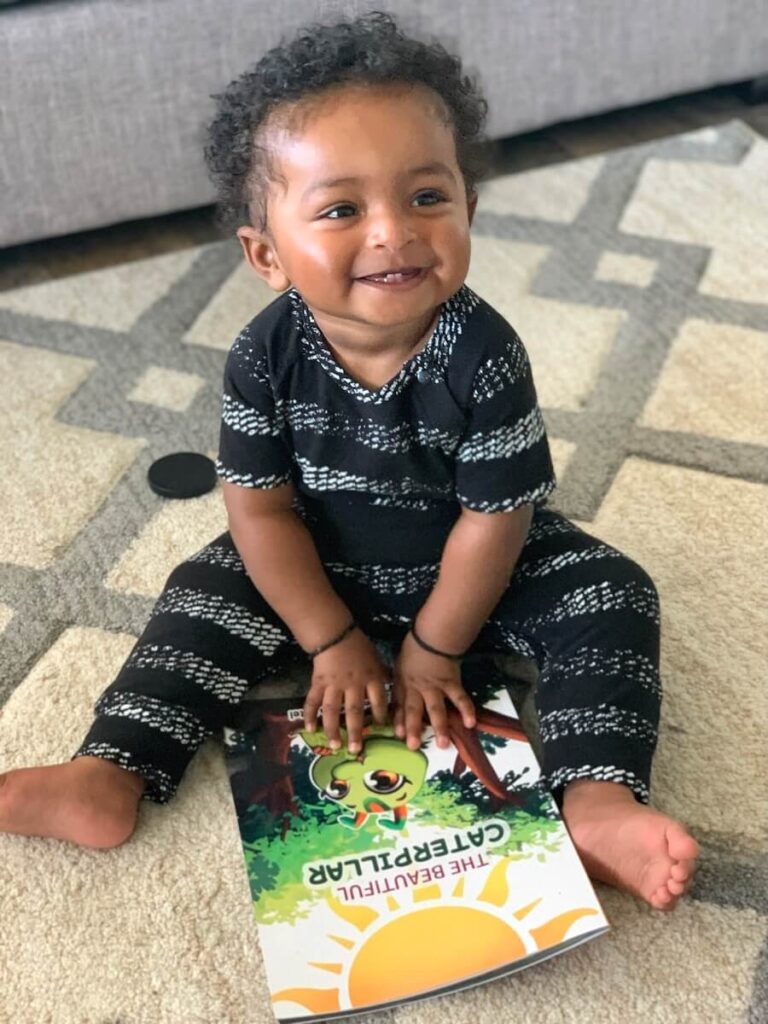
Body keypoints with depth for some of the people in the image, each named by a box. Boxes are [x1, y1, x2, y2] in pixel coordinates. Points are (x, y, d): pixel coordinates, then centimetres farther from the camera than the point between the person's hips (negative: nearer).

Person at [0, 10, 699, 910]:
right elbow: (261, 509, -15)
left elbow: (493, 520, -22)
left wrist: (433, 651, -13)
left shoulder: (482, 356, -30)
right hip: (323, 571, 2)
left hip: (467, 573, -1)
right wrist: (334, 641, -13)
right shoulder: (266, 358, -23)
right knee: (207, 594, -6)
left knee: (609, 595, -17)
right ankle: (108, 778, -6)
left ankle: (596, 804, -23)